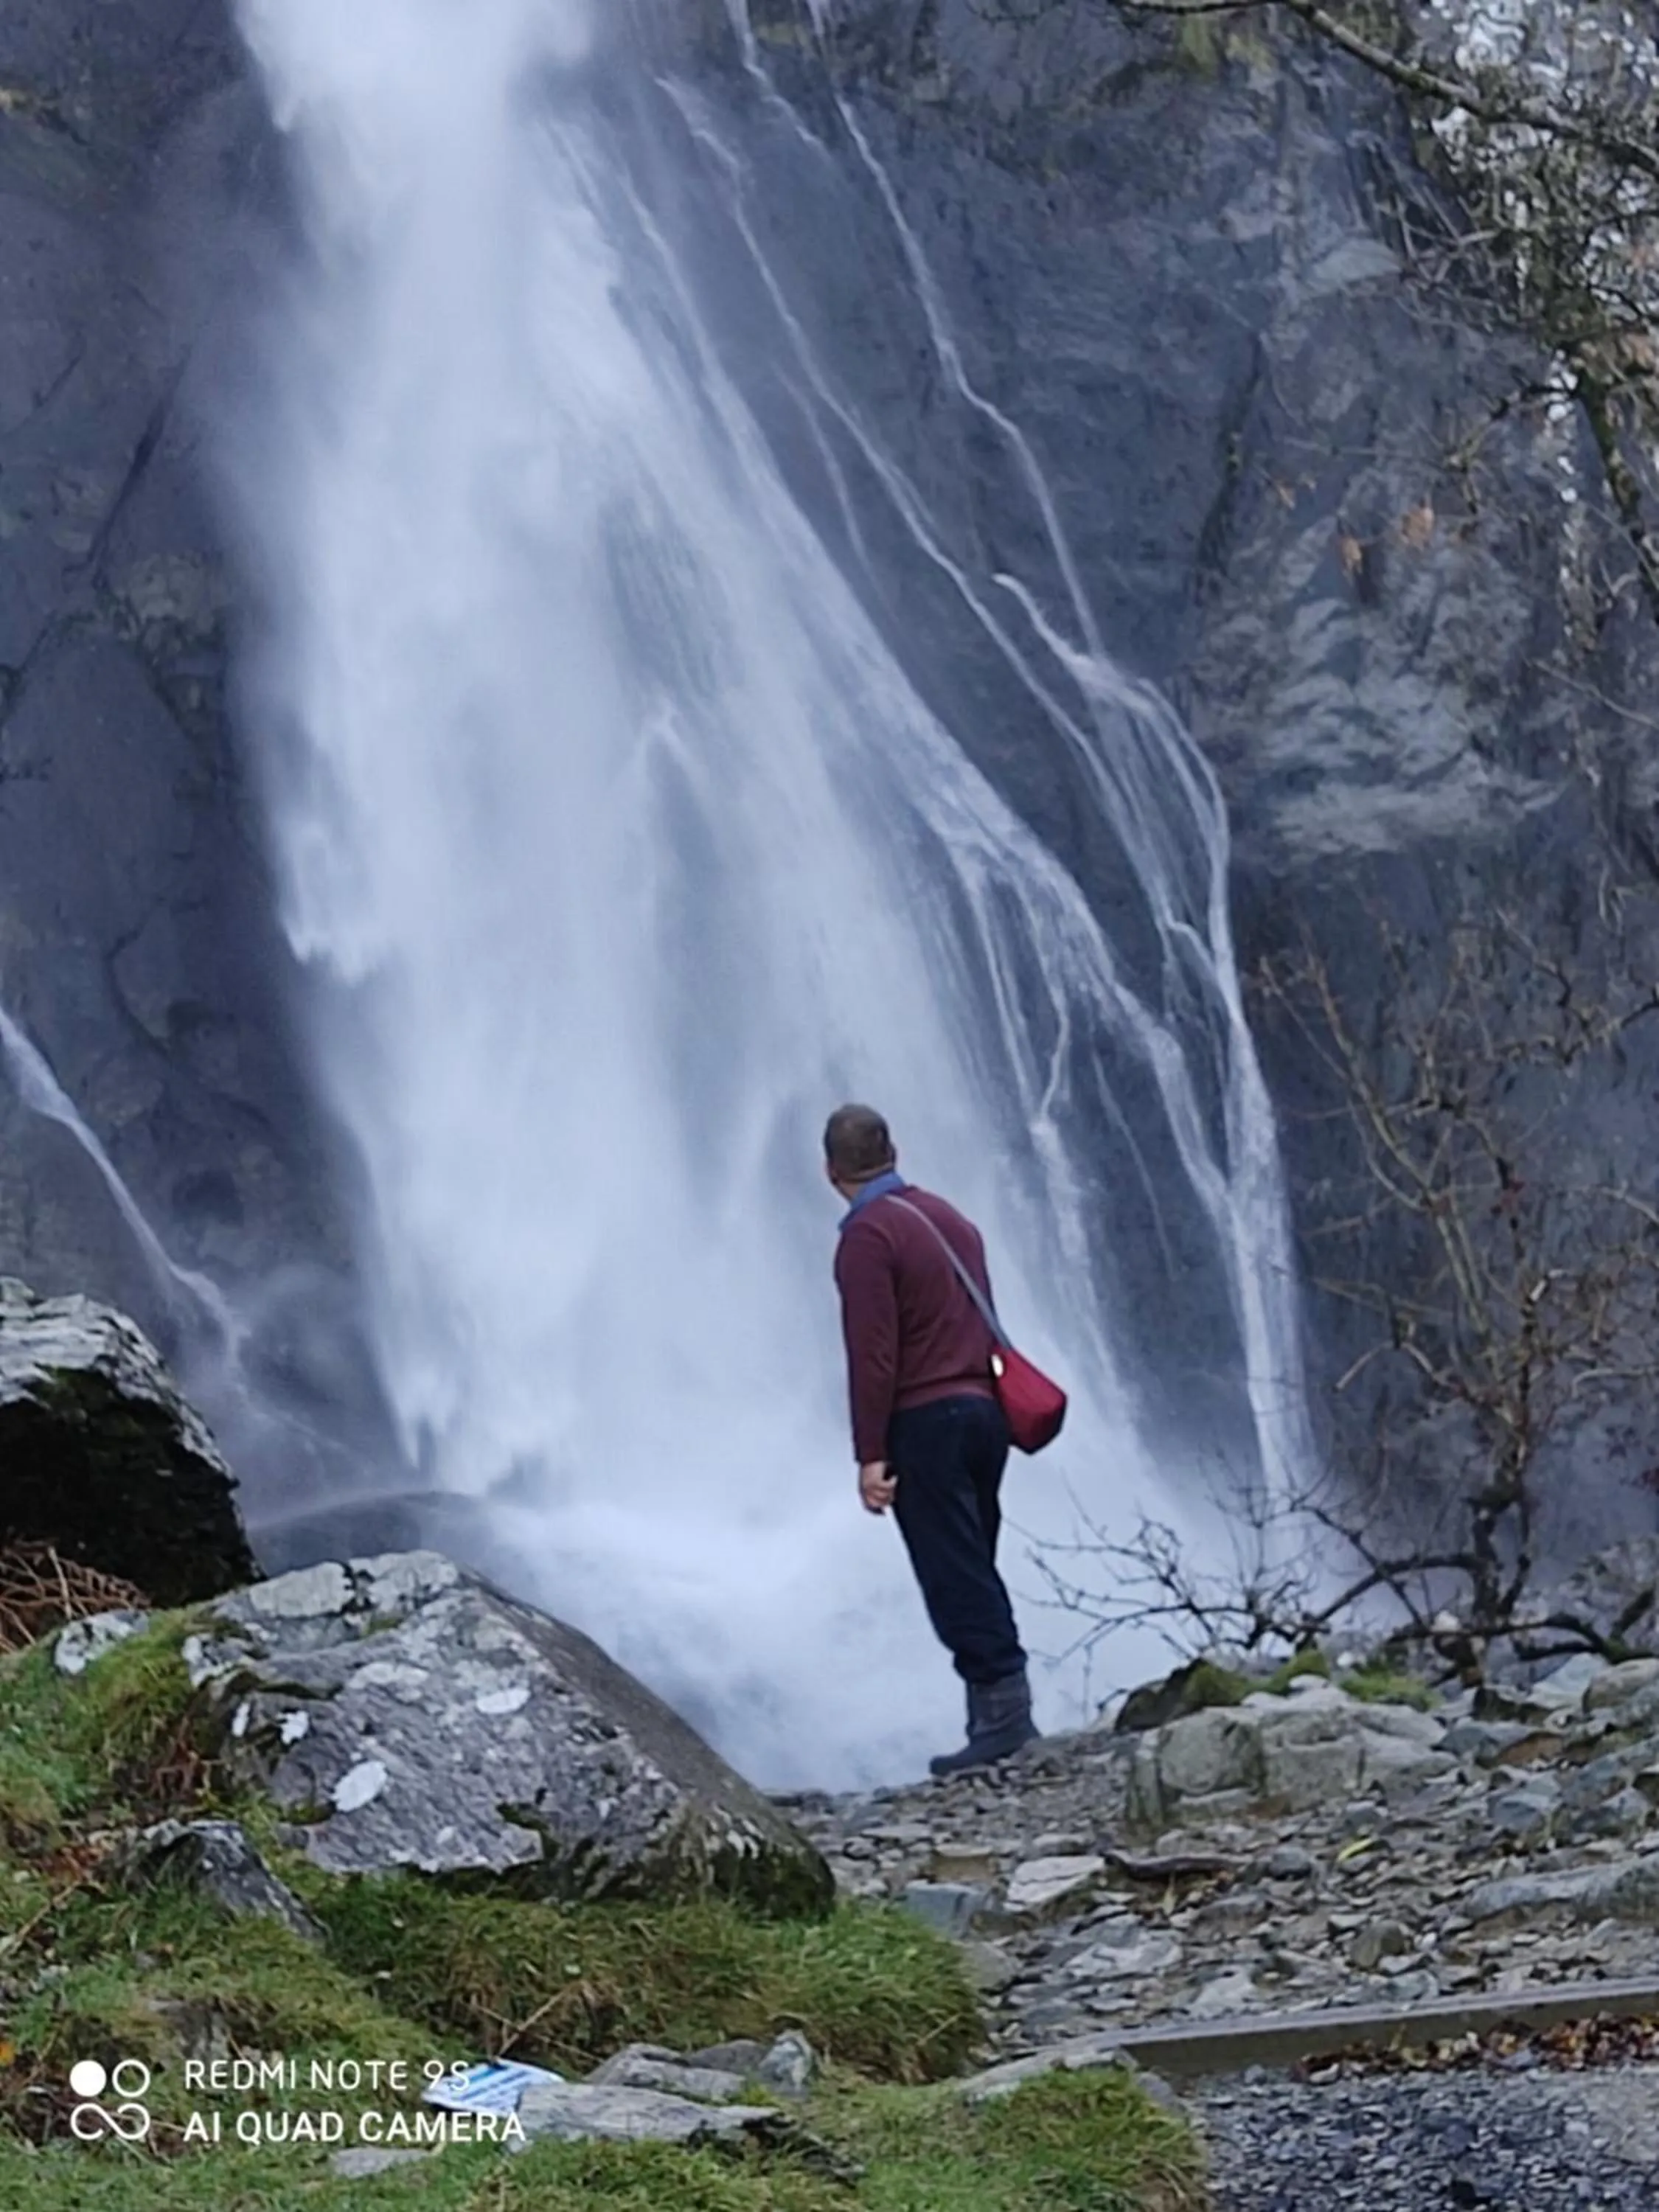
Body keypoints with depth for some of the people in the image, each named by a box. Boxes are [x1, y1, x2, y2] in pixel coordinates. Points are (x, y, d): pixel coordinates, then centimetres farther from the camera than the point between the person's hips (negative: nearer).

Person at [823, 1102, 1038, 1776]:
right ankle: (999, 1715, 12)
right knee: (972, 1572, 12)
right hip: (983, 1411, 8)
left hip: (925, 1423, -8)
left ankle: (1003, 1712, -10)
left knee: (954, 1576, -6)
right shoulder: (950, 1219, 16)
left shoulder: (867, 1235, -10)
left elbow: (873, 1354, -16)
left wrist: (870, 1454, -15)